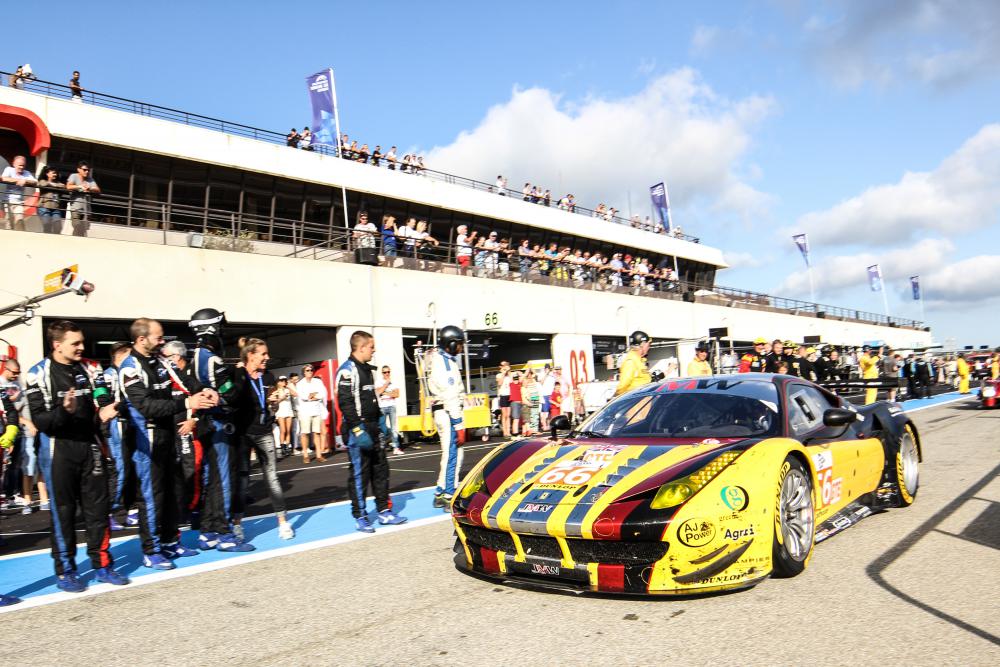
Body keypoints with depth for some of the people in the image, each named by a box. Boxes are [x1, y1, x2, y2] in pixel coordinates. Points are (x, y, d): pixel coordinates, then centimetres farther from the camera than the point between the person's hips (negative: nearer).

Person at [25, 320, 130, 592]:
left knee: (98, 507, 7)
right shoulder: (40, 373, -8)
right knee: (63, 511, 4)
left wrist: (105, 412, -15)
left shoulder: (88, 370, 8)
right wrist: (64, 411, -32)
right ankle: (65, 571, 17)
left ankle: (102, 564, 18)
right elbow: (40, 419, -13)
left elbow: (102, 404, 8)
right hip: (58, 450, -4)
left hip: (89, 446, 5)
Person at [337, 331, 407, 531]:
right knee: (359, 474, -2)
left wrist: (381, 421, 19)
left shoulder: (366, 369, 16)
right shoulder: (347, 370, -14)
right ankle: (360, 517, 8)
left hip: (373, 429, 9)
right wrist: (358, 430, -24)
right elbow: (345, 403, -21)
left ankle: (384, 511, 22)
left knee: (381, 470, 13)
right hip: (358, 431, -9)